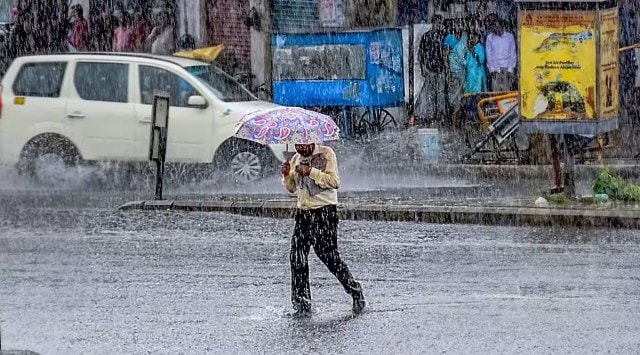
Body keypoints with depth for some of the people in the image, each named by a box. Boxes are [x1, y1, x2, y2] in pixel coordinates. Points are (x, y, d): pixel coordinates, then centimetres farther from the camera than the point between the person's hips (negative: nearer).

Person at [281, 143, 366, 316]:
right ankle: (302, 304, 4)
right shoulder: (296, 158, 12)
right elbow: (292, 188, 18)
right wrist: (287, 175, -3)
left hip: (325, 211, -6)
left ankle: (355, 291, 10)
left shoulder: (326, 154, -5)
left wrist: (311, 171, -21)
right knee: (297, 257, -2)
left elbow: (334, 182, -15)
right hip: (303, 211, 6)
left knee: (328, 255, -8)